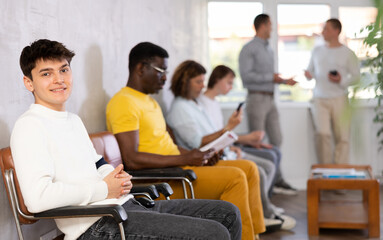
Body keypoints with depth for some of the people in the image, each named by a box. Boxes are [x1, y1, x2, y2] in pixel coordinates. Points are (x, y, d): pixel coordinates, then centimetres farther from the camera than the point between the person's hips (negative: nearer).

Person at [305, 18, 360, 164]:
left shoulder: (347, 53, 1)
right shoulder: (317, 51, 12)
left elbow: (356, 75, 2)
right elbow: (311, 70, 19)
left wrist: (342, 81, -16)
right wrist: (309, 75, -4)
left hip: (339, 99, -1)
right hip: (320, 99, 2)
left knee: (342, 137, -2)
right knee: (322, 133, -13)